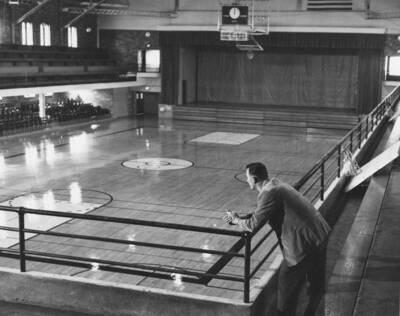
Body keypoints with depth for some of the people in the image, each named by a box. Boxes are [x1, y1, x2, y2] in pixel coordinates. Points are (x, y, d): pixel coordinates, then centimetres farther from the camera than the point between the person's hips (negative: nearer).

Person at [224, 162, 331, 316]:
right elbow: (260, 214, 20)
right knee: (316, 281, 26)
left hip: (303, 244, -10)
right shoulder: (275, 184, 10)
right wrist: (240, 218, 10)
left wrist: (236, 220, -2)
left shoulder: (269, 193, -21)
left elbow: (253, 225, -20)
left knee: (287, 284, 7)